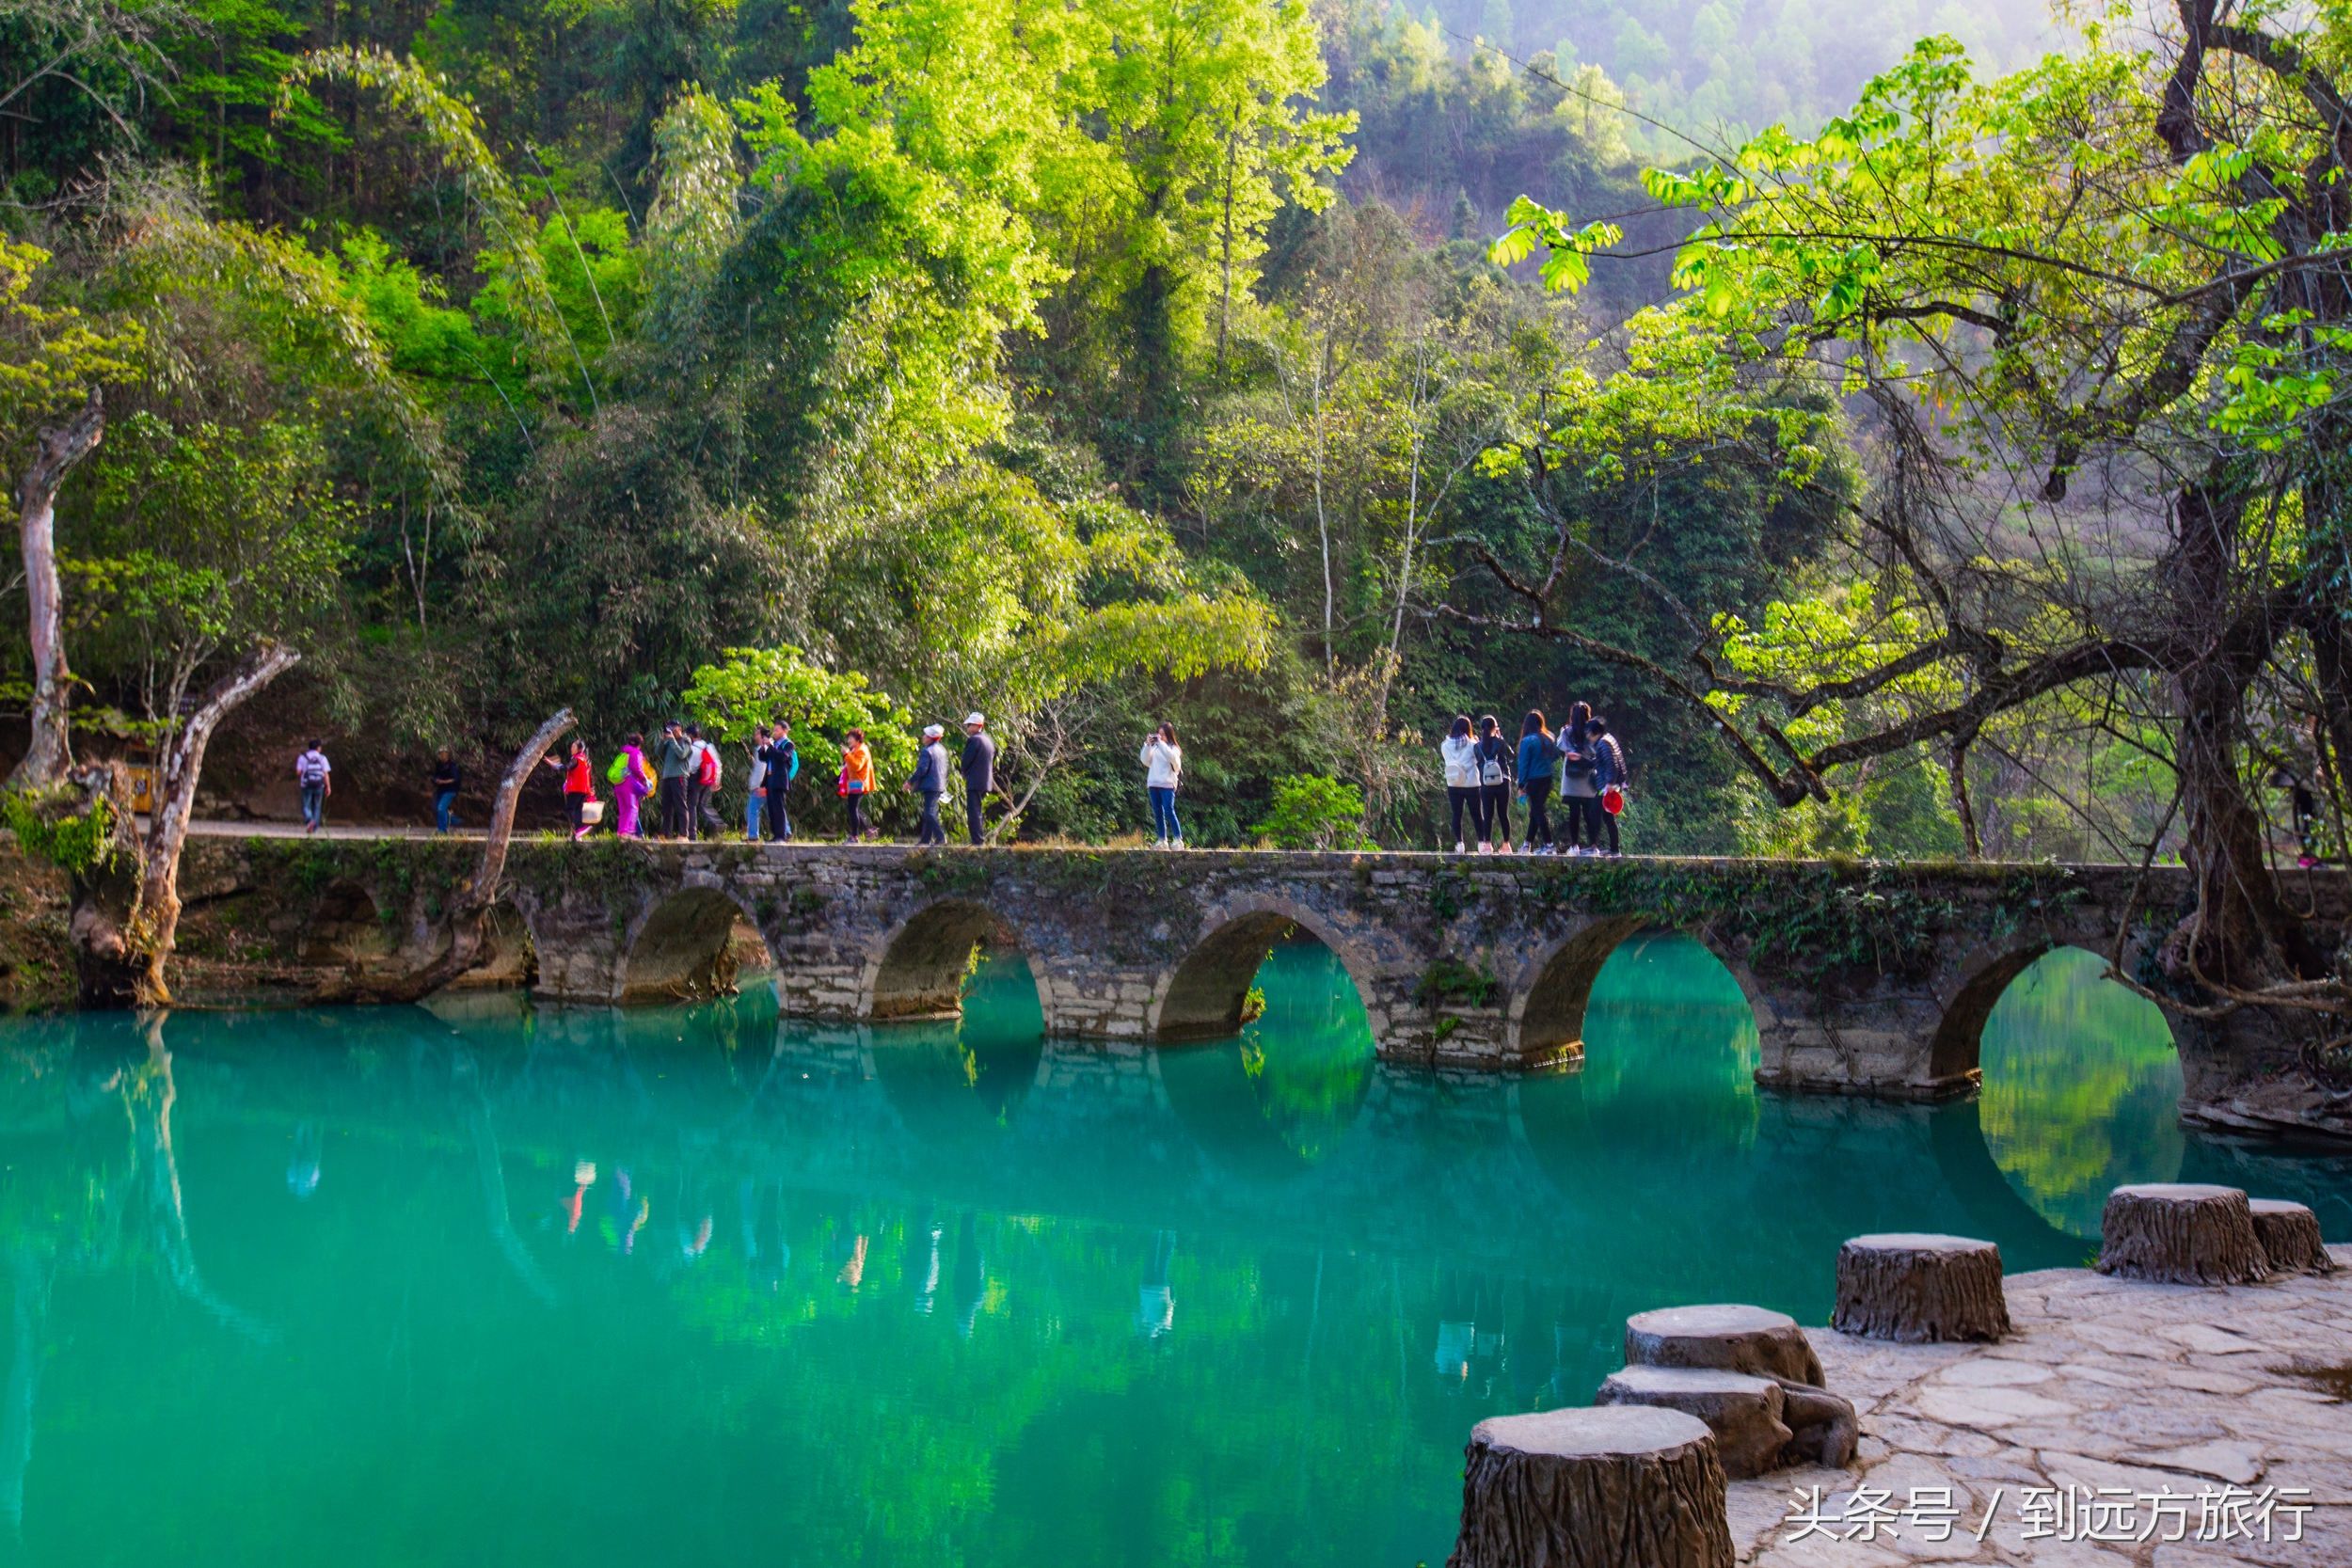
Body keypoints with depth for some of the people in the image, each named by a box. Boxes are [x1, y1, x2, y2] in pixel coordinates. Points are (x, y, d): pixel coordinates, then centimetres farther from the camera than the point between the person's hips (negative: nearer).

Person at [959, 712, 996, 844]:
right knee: (977, 813, 15)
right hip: (986, 782, 9)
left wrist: (964, 773, 7)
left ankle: (977, 842, -13)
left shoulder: (973, 740, -13)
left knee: (973, 813, -9)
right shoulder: (989, 740, 14)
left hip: (975, 783, -9)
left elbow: (965, 762, -13)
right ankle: (978, 841, 16)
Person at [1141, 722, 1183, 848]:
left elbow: (1172, 757, -19)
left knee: (1169, 811, -13)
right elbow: (1146, 761, 6)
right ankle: (1162, 841, 9)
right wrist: (1148, 745, -3)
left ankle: (1178, 840, -11)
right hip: (1153, 784, 5)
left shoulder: (1173, 748, 1)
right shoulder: (1155, 747, 12)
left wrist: (1161, 743, -18)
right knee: (1158, 813, 5)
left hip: (1167, 784, -5)